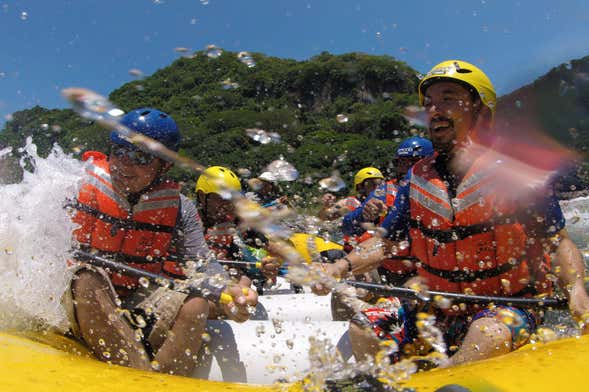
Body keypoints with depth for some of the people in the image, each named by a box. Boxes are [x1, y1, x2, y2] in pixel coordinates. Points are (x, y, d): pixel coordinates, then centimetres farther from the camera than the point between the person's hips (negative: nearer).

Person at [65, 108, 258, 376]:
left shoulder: (178, 208, -2)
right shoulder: (81, 186, -4)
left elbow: (201, 264, -11)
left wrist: (225, 293, -31)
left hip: (144, 302, 2)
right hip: (83, 302, -1)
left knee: (196, 304, -23)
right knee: (87, 278, -33)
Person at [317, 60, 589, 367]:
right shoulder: (418, 178, 2)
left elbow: (559, 241, -3)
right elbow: (386, 241, 7)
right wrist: (342, 267, -9)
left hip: (507, 306, -4)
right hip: (437, 306, 4)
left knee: (490, 336, -36)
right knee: (362, 331, -12)